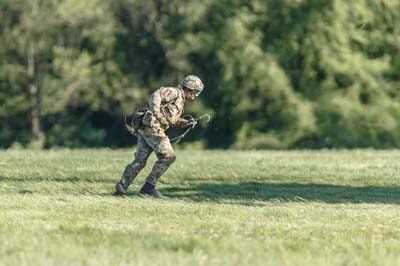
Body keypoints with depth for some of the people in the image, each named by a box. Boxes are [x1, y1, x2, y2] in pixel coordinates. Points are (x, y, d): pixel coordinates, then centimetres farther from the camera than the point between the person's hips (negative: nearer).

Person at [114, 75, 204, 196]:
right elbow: (155, 96, -18)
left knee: (139, 161, 8)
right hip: (153, 127, -10)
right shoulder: (175, 92, -4)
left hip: (144, 129, 10)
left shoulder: (180, 100, 25)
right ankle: (148, 186, -5)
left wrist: (187, 122, 16)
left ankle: (121, 187, 4)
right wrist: (156, 113, -30)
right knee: (167, 156, -5)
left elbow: (173, 121, 32)